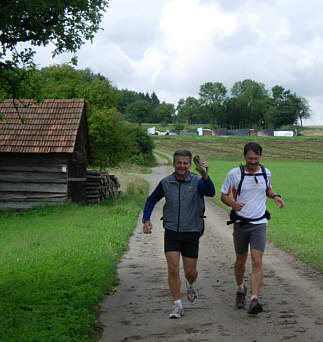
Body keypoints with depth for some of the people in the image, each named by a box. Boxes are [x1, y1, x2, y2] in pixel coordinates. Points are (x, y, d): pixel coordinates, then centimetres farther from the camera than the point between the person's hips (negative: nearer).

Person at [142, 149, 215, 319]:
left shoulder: (197, 181, -10)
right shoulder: (166, 182, -1)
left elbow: (210, 192, -32)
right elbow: (151, 200, 14)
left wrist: (205, 176, -50)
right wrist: (146, 219, 2)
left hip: (191, 233, -1)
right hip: (171, 231, 1)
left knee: (190, 272, 8)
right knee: (173, 269, -7)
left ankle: (190, 286, 43)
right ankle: (177, 305, 6)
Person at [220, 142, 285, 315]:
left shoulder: (266, 172, 3)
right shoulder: (234, 174, -6)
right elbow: (223, 195, 1)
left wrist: (275, 196, 1)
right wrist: (233, 204, -20)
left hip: (259, 224, 1)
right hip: (240, 224, 0)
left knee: (257, 262, -13)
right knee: (240, 261, 13)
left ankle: (254, 300, -16)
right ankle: (240, 288, 40)